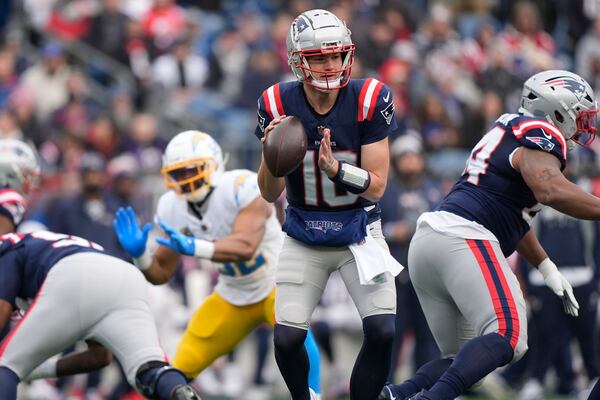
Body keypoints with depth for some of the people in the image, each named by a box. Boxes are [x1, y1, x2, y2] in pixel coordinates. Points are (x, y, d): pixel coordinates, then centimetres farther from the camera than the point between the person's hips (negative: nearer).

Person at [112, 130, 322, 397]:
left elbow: (246, 247, -44)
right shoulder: (171, 208, -11)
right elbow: (161, 273, -5)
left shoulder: (243, 187, -30)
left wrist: (194, 247, -58)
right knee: (182, 366, 1)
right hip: (233, 296, 6)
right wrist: (139, 254, -27)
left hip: (276, 281, -6)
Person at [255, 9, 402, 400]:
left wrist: (335, 168, -35)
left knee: (383, 333, -15)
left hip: (359, 232, -1)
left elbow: (377, 187, -16)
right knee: (287, 339, -8)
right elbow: (270, 194, -9)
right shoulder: (278, 104, -14)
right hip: (304, 239, 1)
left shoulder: (370, 99, -18)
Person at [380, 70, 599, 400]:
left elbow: (512, 216, 36)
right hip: (463, 240, -10)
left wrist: (548, 271, 37)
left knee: (463, 358, 12)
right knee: (508, 338, -21)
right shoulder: (541, 135, -2)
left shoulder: (509, 131, 28)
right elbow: (550, 189, -24)